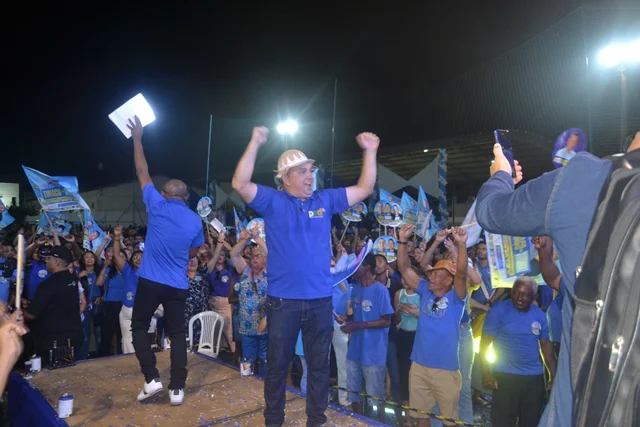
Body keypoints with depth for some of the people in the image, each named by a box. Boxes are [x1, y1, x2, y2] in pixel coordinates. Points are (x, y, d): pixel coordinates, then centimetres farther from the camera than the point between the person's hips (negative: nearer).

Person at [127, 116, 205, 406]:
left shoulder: (157, 206, -5)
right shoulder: (195, 220, 2)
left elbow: (142, 173, 6)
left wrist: (137, 137, 15)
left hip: (150, 280, -2)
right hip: (178, 285, 2)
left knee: (139, 327, 16)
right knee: (177, 333, 9)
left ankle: (151, 378, 8)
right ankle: (177, 388, 8)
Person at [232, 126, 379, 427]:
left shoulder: (326, 200, 6)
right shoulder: (272, 201, -3)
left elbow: (364, 189, 7)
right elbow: (240, 184, -16)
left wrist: (370, 152, -1)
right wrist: (255, 144, -21)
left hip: (320, 300, 3)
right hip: (283, 300, -2)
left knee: (319, 363, 15)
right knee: (278, 363, 13)